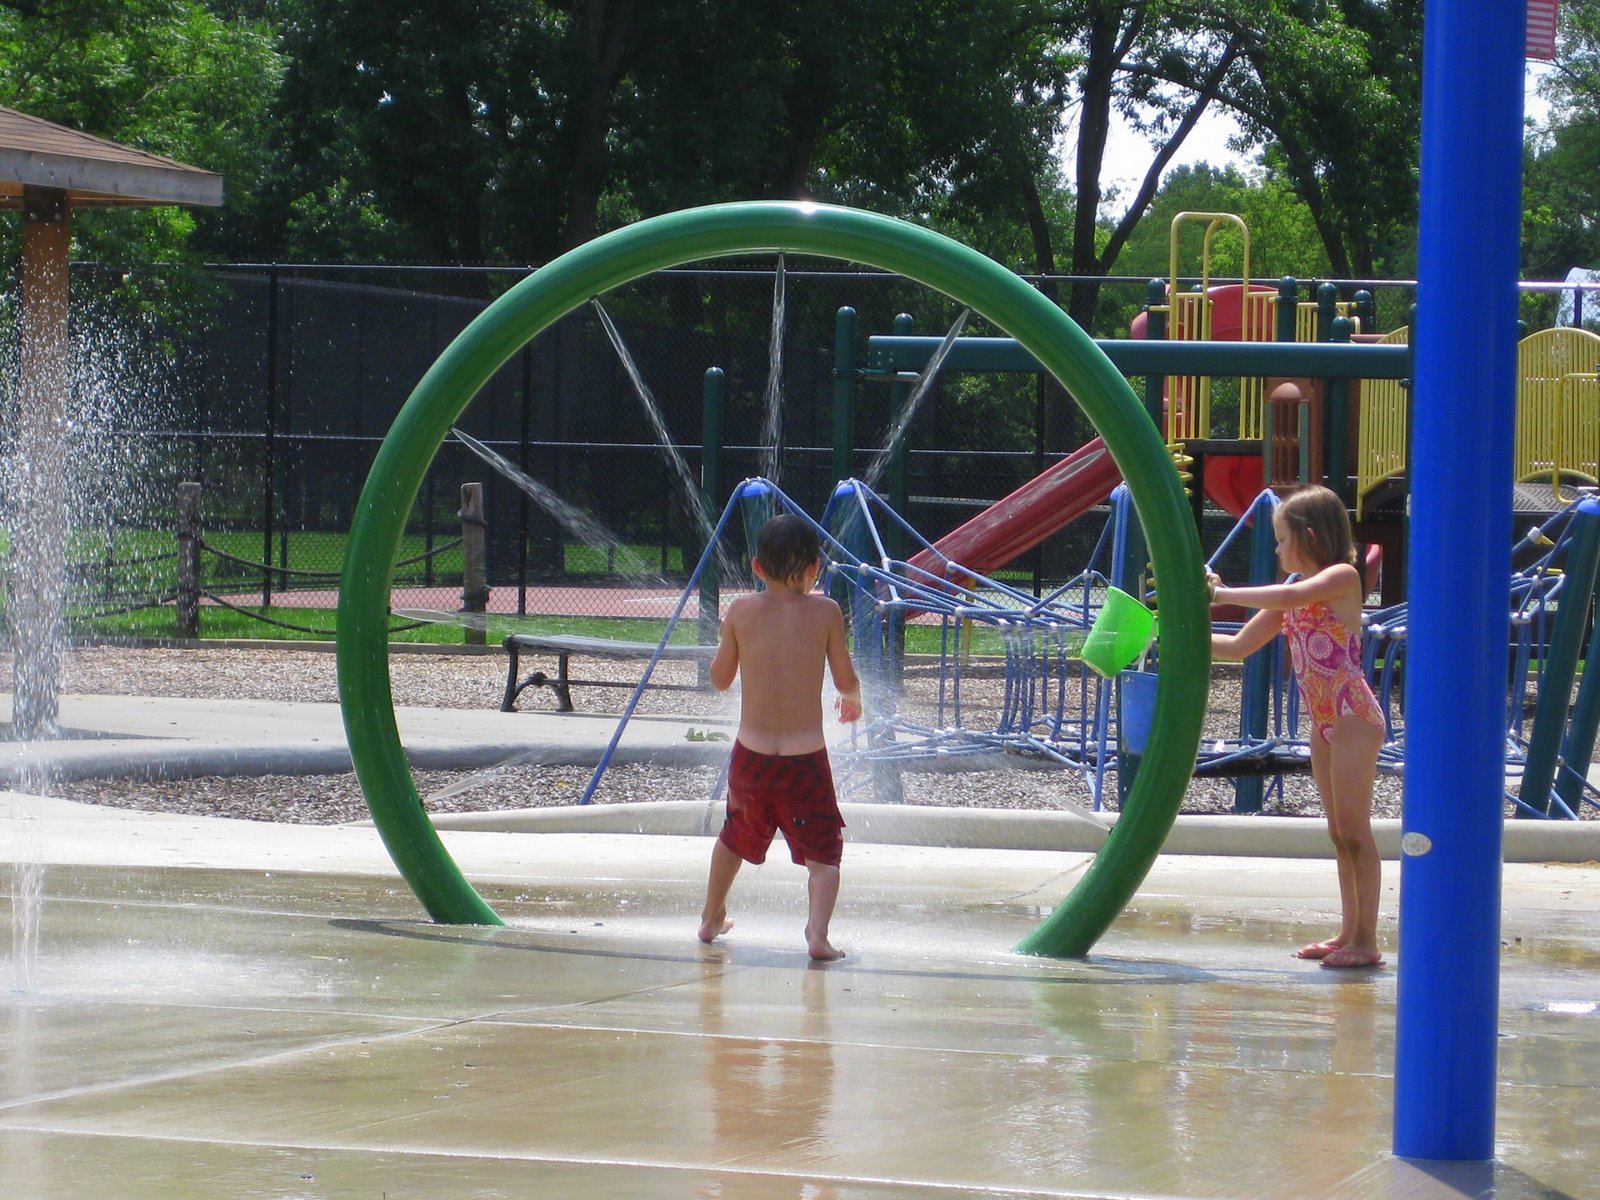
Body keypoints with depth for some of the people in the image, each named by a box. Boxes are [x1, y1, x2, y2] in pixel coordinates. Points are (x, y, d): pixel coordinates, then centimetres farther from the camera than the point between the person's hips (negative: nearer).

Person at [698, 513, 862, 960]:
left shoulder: (741, 611, -1)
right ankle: (817, 929, -19)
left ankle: (712, 919, 41)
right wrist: (853, 701, 24)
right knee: (823, 849, 4)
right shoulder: (825, 612, -5)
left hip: (751, 755, 3)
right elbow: (846, 681, 2)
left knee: (736, 836, 26)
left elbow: (720, 677, 8)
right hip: (807, 756, -3)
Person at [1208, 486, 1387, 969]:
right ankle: (1349, 933, 16)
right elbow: (1239, 646, 18)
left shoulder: (1342, 577, -9)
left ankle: (1366, 940, -9)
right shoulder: (1292, 595, 15)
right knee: (1340, 833, 11)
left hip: (1354, 716, -9)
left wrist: (1223, 594, -21)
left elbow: (1292, 596, -27)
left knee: (1353, 829, -9)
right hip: (1322, 723, 9)